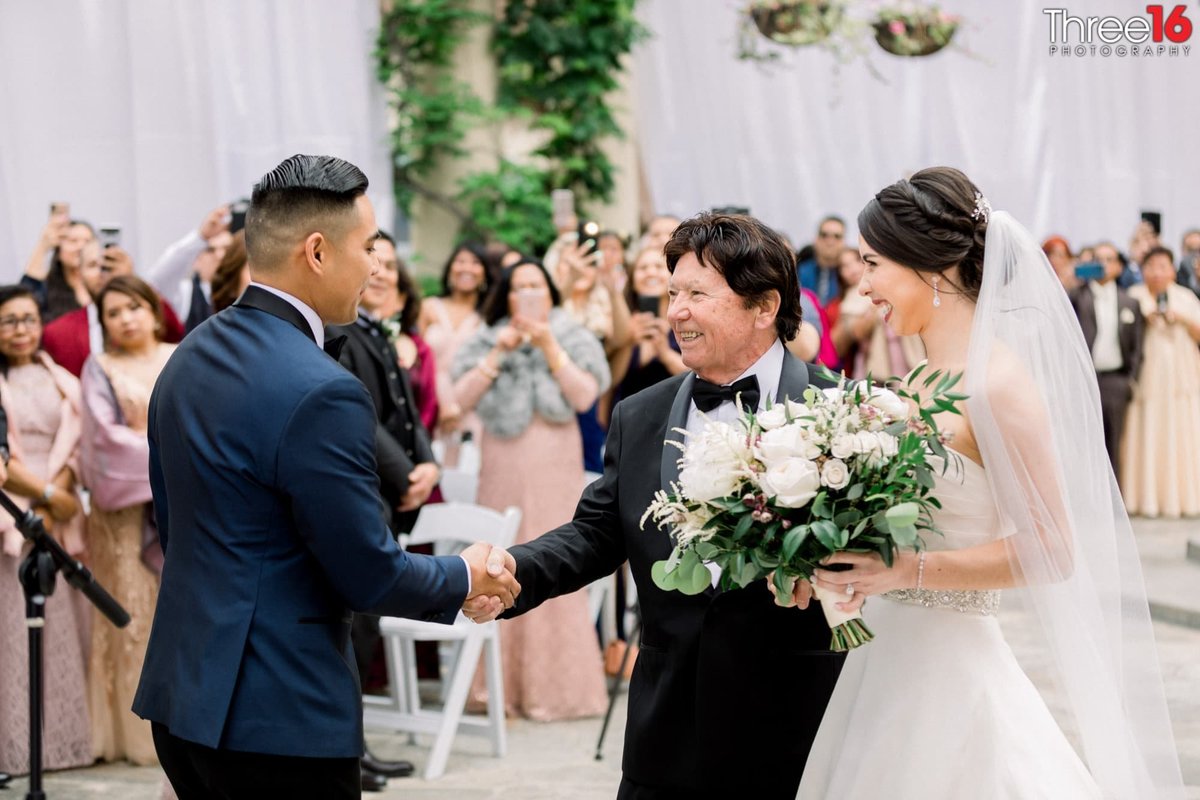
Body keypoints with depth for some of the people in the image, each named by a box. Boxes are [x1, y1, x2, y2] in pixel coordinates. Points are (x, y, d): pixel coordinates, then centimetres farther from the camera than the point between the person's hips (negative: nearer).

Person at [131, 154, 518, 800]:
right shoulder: (320, 394, -20)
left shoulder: (189, 356, 8)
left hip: (183, 693, 9)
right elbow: (370, 575, -15)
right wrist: (466, 577, 2)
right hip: (275, 718, -9)